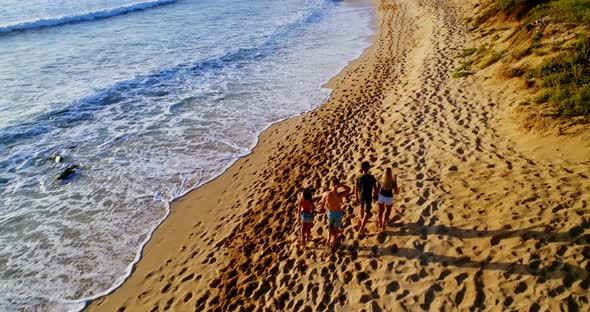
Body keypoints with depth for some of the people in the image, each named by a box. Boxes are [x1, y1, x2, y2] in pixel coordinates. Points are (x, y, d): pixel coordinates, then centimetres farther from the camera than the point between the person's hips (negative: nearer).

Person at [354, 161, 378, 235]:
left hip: (360, 196, 4)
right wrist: (375, 194, 11)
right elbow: (375, 188, -10)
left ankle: (362, 219, 56)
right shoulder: (372, 177, -19)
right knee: (366, 213, -1)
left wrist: (356, 198, 7)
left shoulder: (358, 177, -14)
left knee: (362, 207, 33)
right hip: (368, 197, -4)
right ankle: (361, 229, -9)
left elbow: (356, 189, -7)